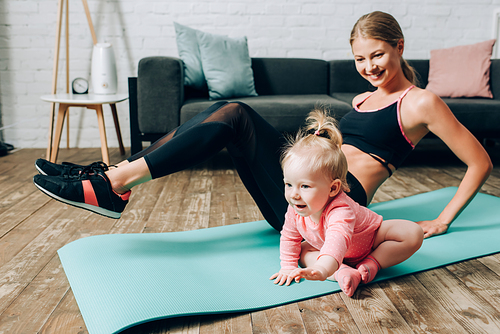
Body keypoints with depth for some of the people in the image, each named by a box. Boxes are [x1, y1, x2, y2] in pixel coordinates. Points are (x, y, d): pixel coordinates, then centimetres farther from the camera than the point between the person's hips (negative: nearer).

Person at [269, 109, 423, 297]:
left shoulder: (340, 211, -49)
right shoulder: (296, 209, -25)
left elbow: (337, 241, -68)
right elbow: (289, 237, -7)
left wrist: (322, 269, -84)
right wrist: (288, 267, -11)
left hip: (373, 236, -6)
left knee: (413, 234, -24)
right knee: (304, 251, -13)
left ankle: (372, 263, -20)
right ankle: (344, 272, -23)